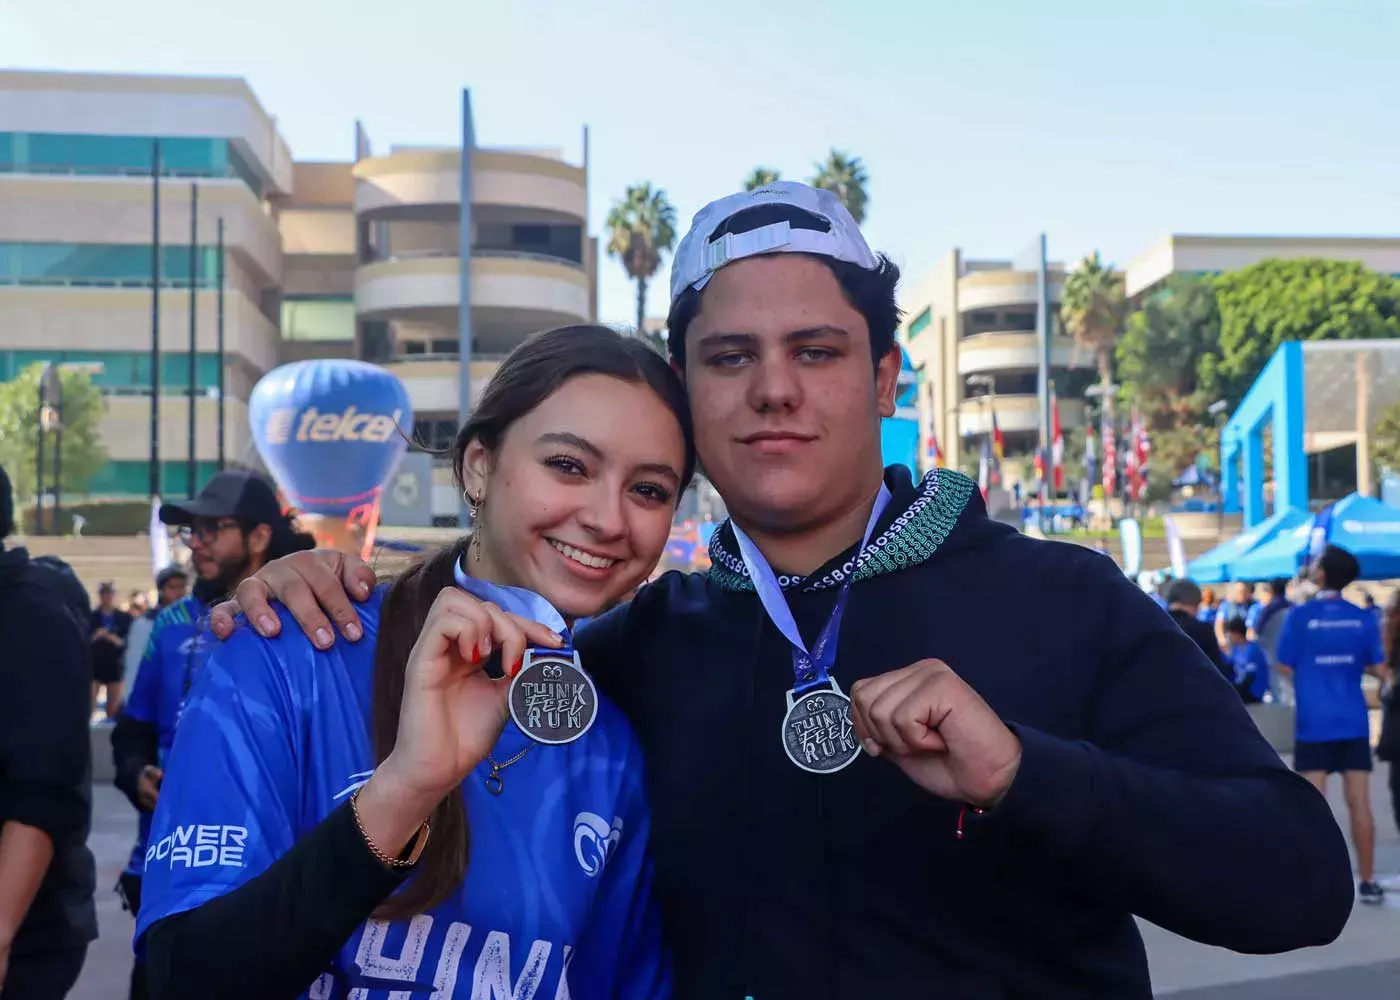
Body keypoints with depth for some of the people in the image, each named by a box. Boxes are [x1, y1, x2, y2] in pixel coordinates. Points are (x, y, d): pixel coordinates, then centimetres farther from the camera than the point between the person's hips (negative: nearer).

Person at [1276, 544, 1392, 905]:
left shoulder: (1300, 616, -8)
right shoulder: (1363, 618, 0)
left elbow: (1285, 667, -5)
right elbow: (1379, 669, 4)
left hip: (1314, 722, -2)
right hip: (1353, 722, 2)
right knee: (1359, 802, 5)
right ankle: (1368, 882, 9)